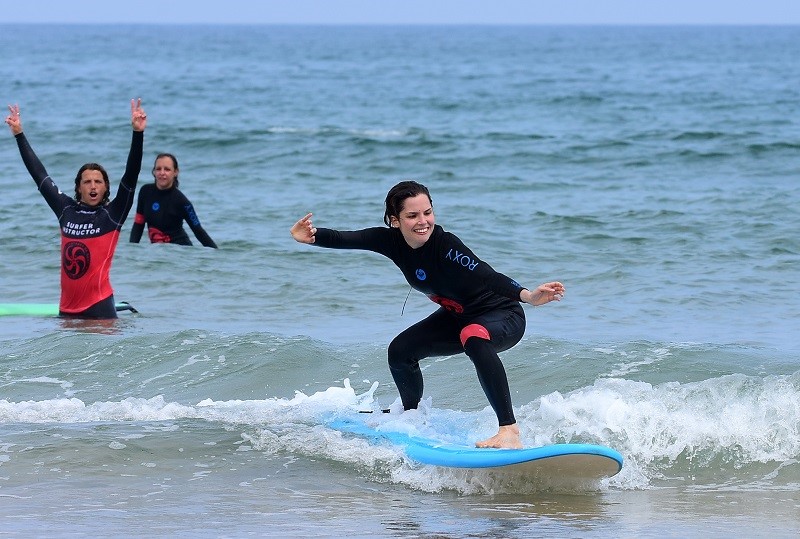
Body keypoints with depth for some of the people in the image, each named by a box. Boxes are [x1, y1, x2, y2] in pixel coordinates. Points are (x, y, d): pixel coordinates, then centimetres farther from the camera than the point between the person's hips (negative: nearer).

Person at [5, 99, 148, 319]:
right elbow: (39, 174, 16)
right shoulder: (66, 210, 9)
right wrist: (19, 135, 20)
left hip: (99, 306, -5)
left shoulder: (112, 214, -1)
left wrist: (138, 133, -20)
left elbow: (131, 175, -10)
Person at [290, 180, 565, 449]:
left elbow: (486, 276, -43)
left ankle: (509, 429, -43)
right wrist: (312, 236, -35)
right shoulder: (392, 241, -12)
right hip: (456, 317, 8)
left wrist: (527, 295, -57)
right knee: (401, 351, 6)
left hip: (504, 316, -8)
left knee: (473, 338, -38)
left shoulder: (445, 245, -32)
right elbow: (344, 239, -16)